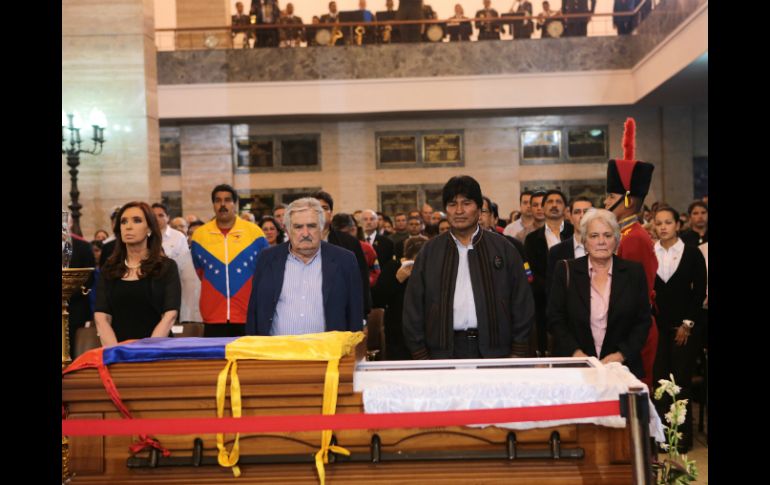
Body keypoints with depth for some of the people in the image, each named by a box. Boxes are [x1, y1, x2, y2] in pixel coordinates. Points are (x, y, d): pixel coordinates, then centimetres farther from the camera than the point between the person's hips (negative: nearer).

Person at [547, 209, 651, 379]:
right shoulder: (566, 271, 3)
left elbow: (643, 321, 4)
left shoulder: (634, 272, 5)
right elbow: (555, 319, 1)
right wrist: (575, 352, -12)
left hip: (622, 366, 1)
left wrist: (622, 354, -8)